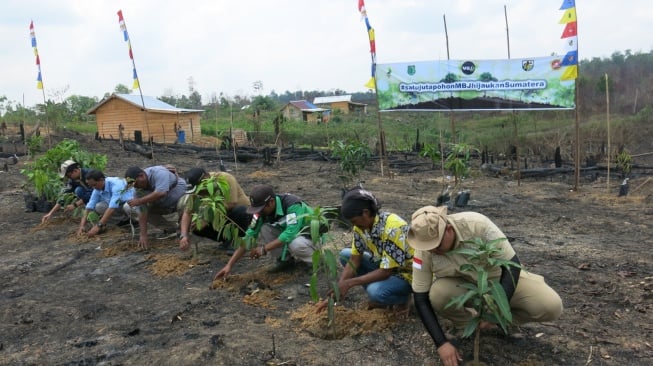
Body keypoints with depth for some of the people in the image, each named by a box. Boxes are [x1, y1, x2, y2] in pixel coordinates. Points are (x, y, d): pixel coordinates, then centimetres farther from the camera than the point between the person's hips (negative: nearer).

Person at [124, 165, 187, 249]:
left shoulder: (158, 173, -32)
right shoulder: (139, 189, -15)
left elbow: (161, 193, -47)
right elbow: (142, 212, -18)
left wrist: (140, 201, -43)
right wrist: (143, 235, -23)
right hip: (164, 205, 6)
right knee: (145, 210, -10)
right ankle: (170, 229, 4)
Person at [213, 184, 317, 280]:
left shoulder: (292, 204, -33)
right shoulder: (262, 211, -14)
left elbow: (290, 234, -41)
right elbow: (249, 237, -12)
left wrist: (264, 248, -35)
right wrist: (229, 265, -18)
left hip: (312, 236, -6)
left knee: (295, 244, -39)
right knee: (263, 229, -18)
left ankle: (312, 258, -6)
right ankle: (286, 259, -2)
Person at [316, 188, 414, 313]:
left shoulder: (392, 228, -33)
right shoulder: (361, 225, -9)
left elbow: (385, 272, -30)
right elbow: (354, 260, -4)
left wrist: (349, 283, -27)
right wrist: (337, 291, -13)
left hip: (407, 273, -7)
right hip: (384, 265, 8)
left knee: (375, 291, -34)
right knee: (345, 254, -3)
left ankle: (403, 297, -1)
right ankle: (378, 295, 2)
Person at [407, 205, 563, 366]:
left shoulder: (478, 224, -33)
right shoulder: (424, 250, -25)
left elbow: (512, 265, -25)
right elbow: (421, 299, -18)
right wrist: (442, 343, -24)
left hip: (500, 276, -1)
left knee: (551, 307, -22)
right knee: (437, 296, -32)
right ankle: (467, 322, -2)